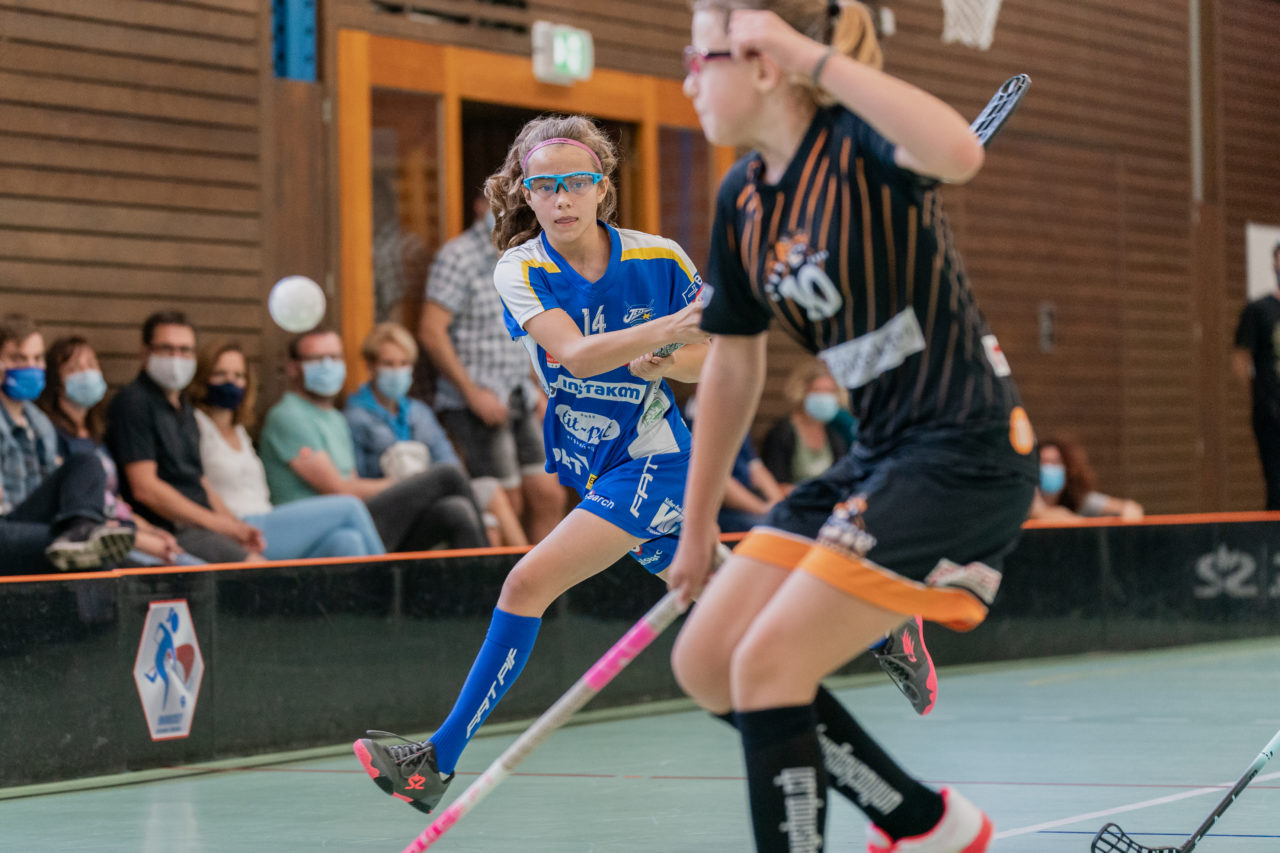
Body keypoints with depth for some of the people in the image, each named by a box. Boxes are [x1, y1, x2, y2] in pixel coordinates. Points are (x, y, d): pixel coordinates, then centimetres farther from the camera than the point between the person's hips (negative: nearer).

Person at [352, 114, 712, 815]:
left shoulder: (660, 259, -14)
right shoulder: (520, 271, -12)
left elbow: (708, 357, 0)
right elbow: (576, 354, -29)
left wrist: (669, 362, -23)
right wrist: (669, 326, -44)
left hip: (651, 461, -4)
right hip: (582, 464, 4)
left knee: (529, 582, -20)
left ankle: (438, 762, -15)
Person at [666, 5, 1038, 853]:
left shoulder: (858, 141, -15)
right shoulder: (743, 200, 7)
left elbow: (959, 152, -40)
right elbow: (734, 367, 17)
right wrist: (697, 527, 23)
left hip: (966, 456, -9)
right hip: (877, 457, 9)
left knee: (767, 664, -16)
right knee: (706, 662, 5)